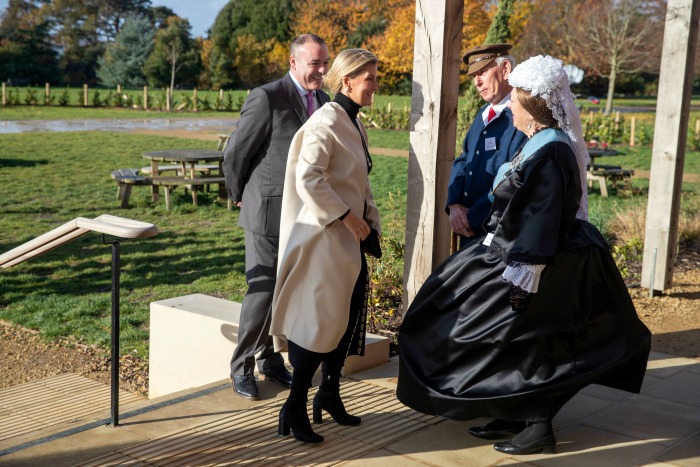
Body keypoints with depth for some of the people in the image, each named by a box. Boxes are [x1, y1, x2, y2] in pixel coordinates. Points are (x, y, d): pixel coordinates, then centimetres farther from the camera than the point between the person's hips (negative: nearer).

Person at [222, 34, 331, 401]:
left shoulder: (323, 101, 8)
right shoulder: (266, 98, -14)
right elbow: (234, 154, -8)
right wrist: (239, 197, 3)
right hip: (269, 213, -6)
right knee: (262, 292, 0)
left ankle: (271, 360, 30)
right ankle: (242, 368, 16)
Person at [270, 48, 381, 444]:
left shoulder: (354, 123, 12)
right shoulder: (326, 122, -16)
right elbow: (307, 178, -25)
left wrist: (369, 220, 12)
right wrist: (347, 216, -22)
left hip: (350, 238, 9)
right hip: (326, 236, -9)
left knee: (348, 314, 14)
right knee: (321, 319, -4)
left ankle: (330, 393, 29)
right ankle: (295, 408, 8)